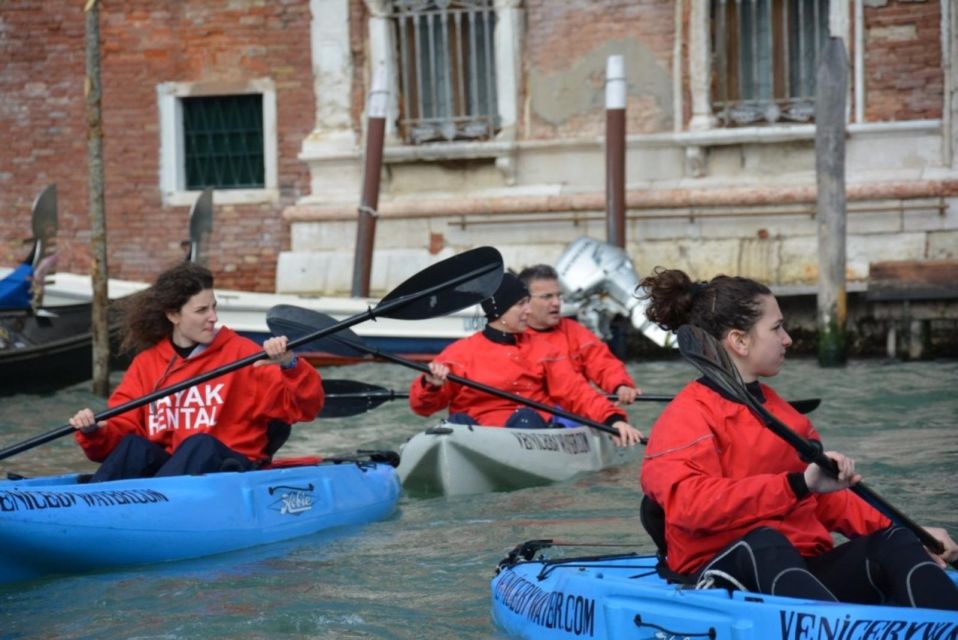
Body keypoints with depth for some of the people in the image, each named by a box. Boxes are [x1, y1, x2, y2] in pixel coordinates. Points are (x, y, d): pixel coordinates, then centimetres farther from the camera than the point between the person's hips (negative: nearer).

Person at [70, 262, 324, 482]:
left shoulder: (240, 352, 4)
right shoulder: (146, 364, 12)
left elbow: (306, 407, -3)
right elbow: (119, 428, 5)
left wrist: (289, 366, -22)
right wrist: (94, 432, -17)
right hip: (164, 466, 3)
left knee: (201, 445, -33)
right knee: (133, 446, -26)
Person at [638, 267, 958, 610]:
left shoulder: (780, 411, 25)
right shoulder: (686, 418, -2)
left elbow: (826, 498, 29)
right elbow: (691, 504, -21)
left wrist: (907, 534, 13)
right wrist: (799, 484, -29)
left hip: (805, 571, 7)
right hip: (726, 578, -7)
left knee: (894, 541, -19)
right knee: (762, 543, -38)